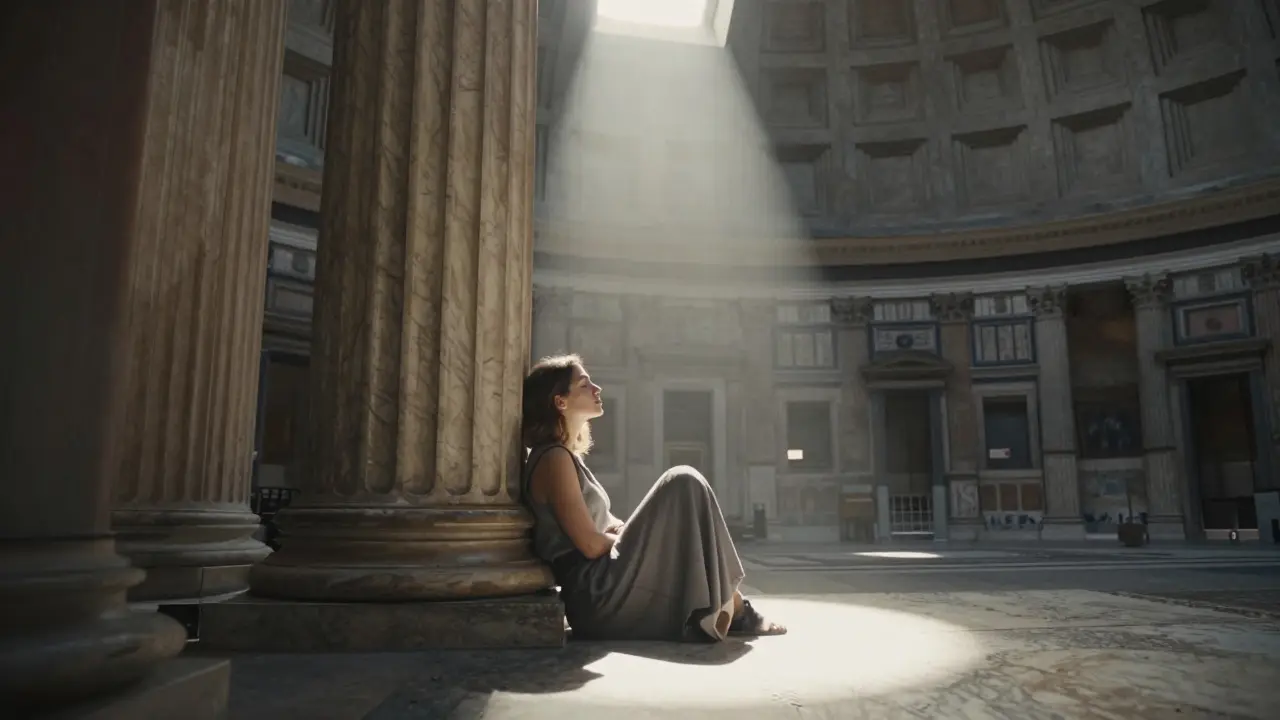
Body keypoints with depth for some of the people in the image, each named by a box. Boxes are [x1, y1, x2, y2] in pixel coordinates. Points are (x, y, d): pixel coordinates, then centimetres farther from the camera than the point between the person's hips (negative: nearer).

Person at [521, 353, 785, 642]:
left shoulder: (568, 456, 18)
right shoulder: (554, 458, -12)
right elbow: (591, 545, -17)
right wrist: (641, 539, 0)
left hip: (600, 595, 10)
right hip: (595, 597, -10)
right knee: (684, 485, -13)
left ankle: (733, 607, 9)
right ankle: (734, 613, -7)